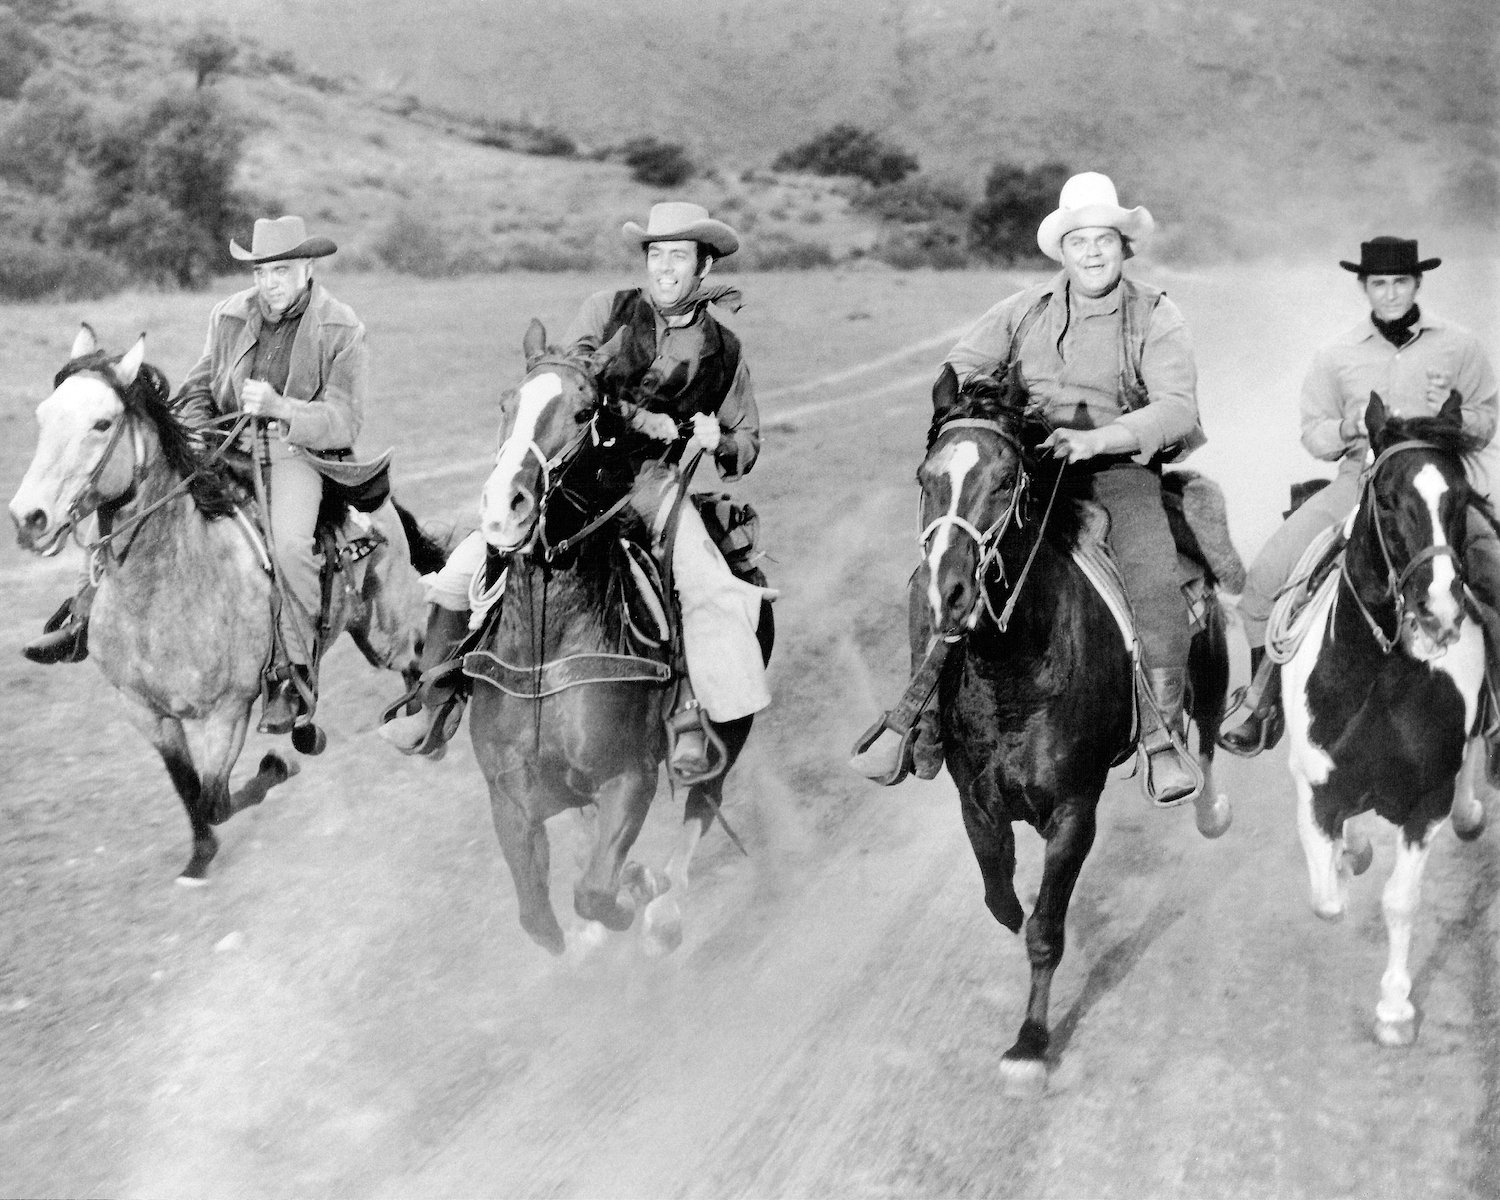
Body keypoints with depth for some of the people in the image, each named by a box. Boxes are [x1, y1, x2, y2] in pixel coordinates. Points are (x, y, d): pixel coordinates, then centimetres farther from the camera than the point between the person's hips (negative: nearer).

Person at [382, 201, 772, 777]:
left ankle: (689, 722, -10)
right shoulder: (605, 310, 1)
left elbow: (747, 447, 16)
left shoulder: (724, 351, 5)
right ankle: (434, 712, 2)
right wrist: (631, 416, -19)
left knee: (712, 593, -25)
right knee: (466, 566, -12)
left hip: (653, 485, 0)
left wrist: (717, 443, -8)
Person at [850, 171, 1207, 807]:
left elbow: (1176, 407, -9)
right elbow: (961, 364, 13)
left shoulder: (1156, 318, 2)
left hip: (1120, 466, -2)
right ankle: (924, 723, -1)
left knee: (1155, 584, -28)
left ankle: (1162, 740, -19)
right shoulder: (1027, 309, 11)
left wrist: (1096, 438, -24)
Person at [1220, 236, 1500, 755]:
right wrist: (1348, 429, -10)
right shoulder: (1336, 356, 9)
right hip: (1357, 478, 1)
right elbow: (1312, 433, 11)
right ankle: (1266, 704, 4)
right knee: (1266, 575, -12)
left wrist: (1455, 415, -12)